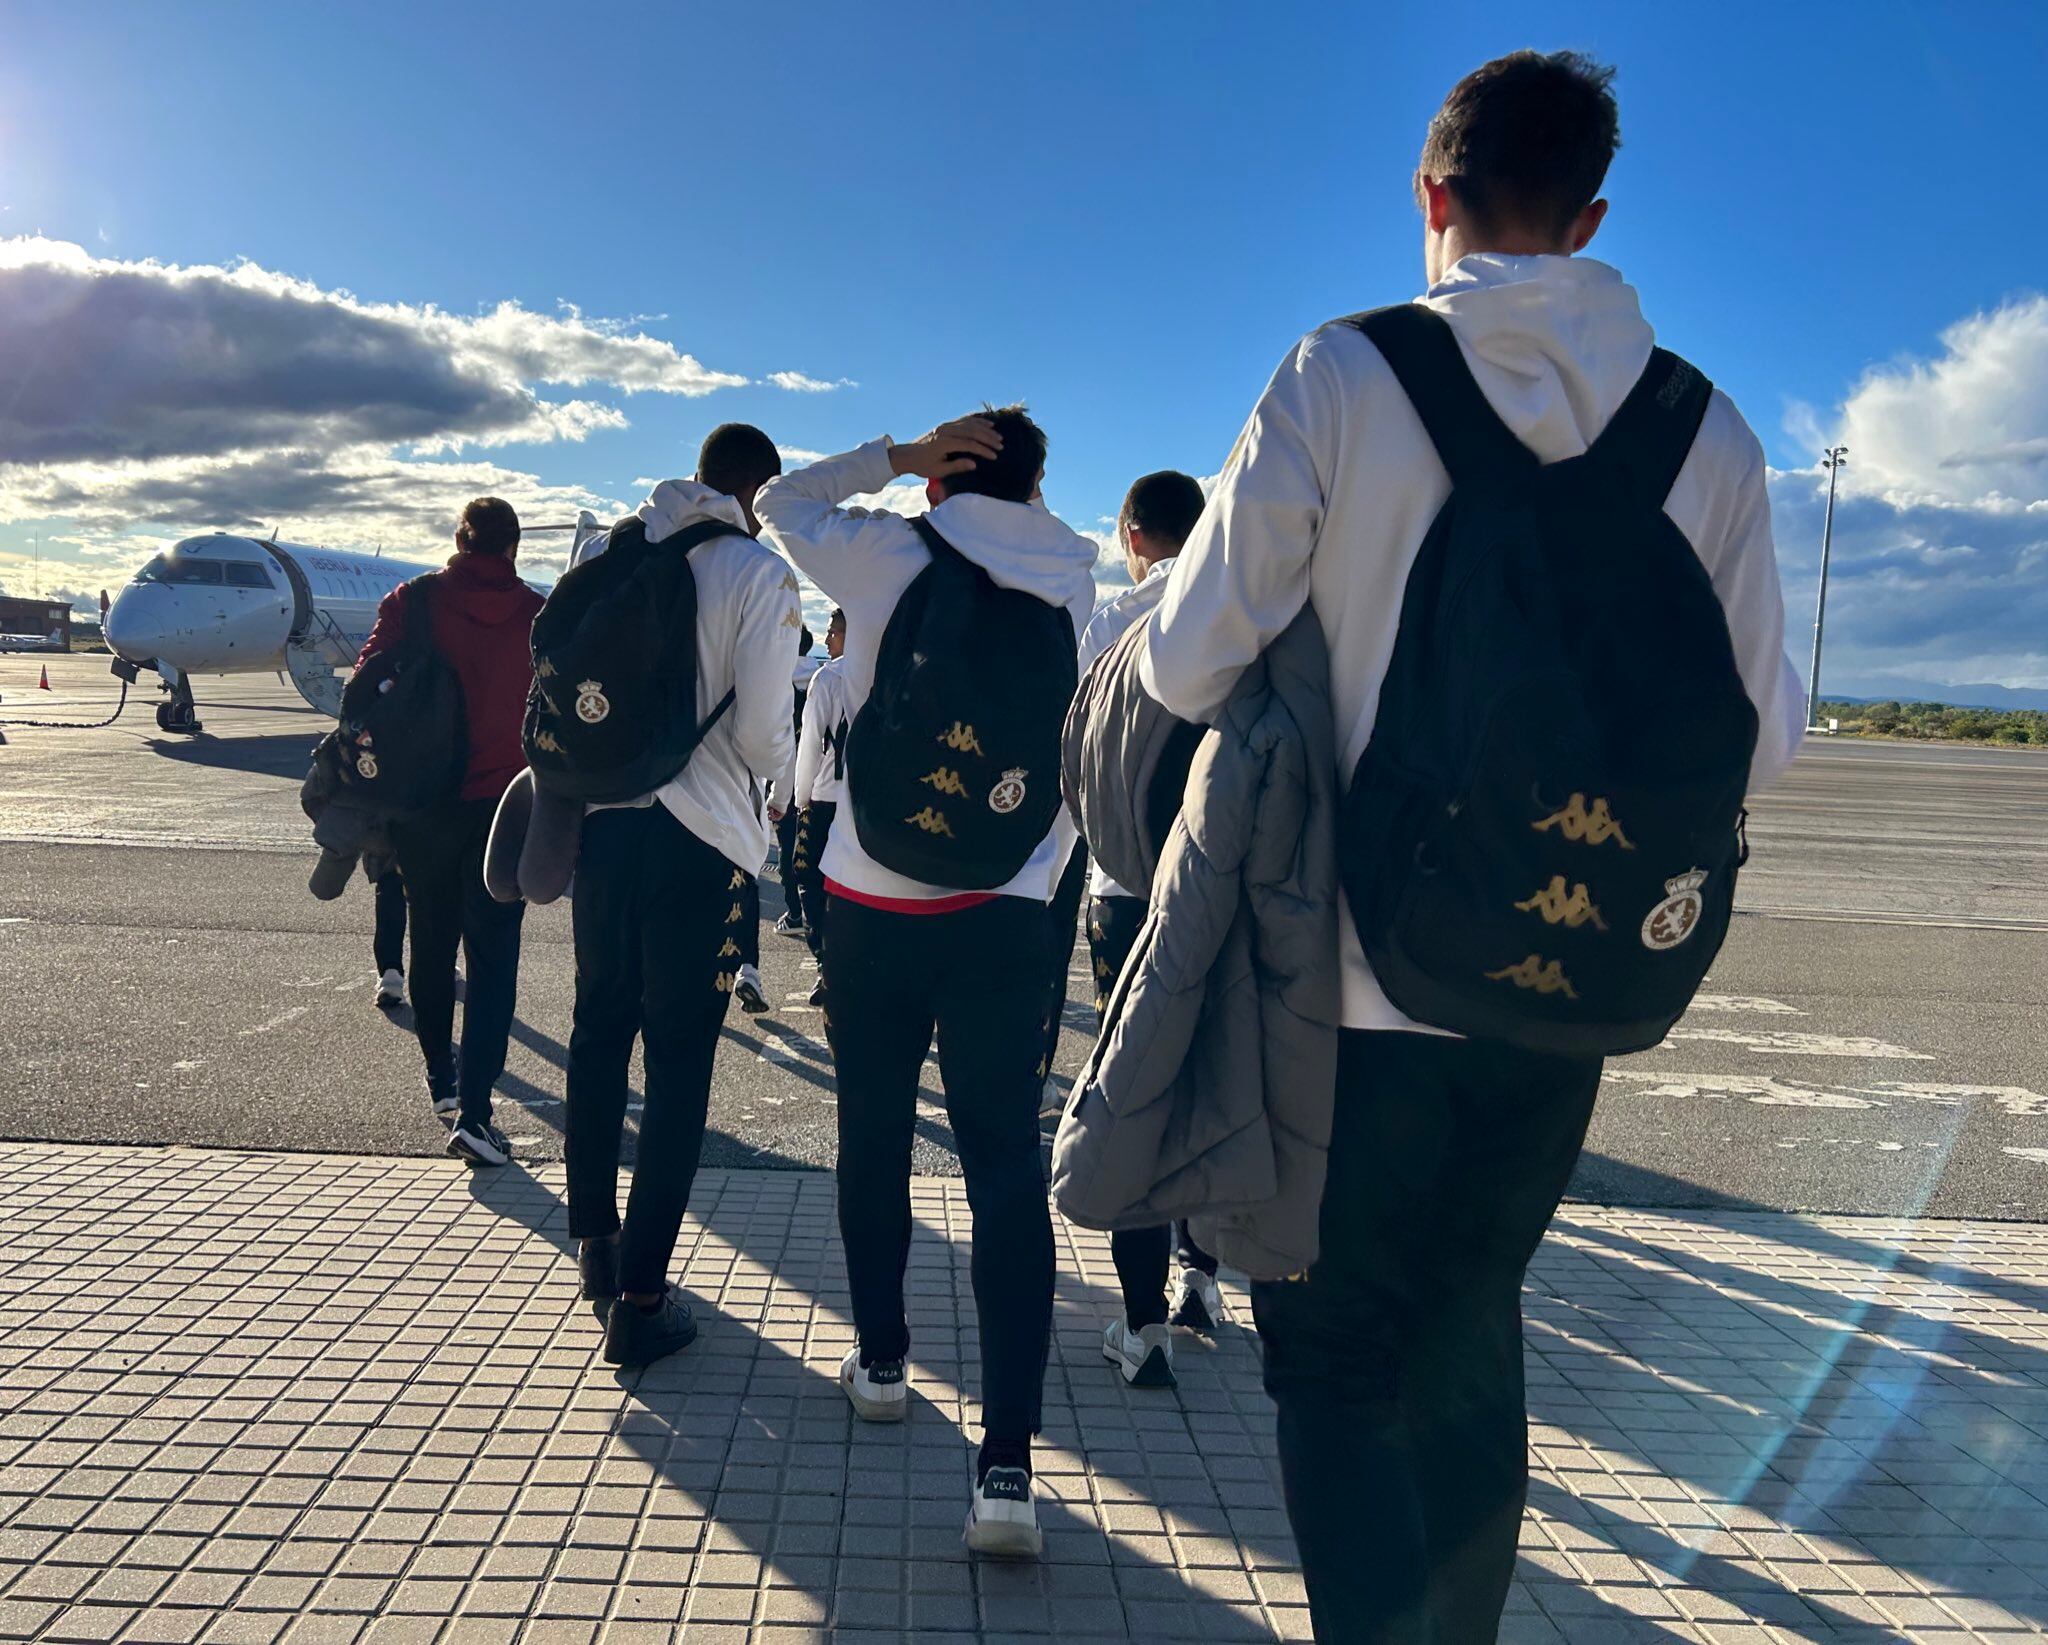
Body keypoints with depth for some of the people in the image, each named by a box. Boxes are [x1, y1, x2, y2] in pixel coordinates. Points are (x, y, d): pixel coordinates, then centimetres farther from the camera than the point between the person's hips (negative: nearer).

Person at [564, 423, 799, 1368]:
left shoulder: (611, 550, 6)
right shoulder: (760, 574, -8)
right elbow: (762, 731, -12)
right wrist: (768, 778, 10)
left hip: (603, 821, 5)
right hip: (702, 839, -5)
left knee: (600, 1028, 20)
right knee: (678, 1060, 3)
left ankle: (596, 1239, 35)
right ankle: (640, 1299, 8)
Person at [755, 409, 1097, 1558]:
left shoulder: (887, 555, -1)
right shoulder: (1074, 590, 4)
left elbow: (779, 500, 16)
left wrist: (897, 456, 8)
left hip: (873, 901, 0)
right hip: (1004, 913, 0)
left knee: (875, 1140, 16)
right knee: (1008, 1167, -2)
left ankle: (881, 1363, 31)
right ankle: (1008, 1468, -6)